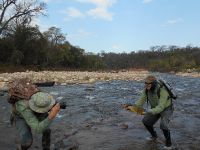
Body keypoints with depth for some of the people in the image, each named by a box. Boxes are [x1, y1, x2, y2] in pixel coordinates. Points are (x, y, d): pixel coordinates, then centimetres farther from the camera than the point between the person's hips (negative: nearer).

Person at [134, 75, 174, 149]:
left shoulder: (162, 90, -39)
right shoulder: (146, 89, -19)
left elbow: (161, 107, -41)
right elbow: (141, 101, -14)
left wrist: (150, 112, -55)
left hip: (166, 108, -6)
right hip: (155, 108, 6)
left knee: (163, 125, -26)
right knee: (145, 121, -1)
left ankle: (168, 142, 2)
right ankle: (154, 135, 26)